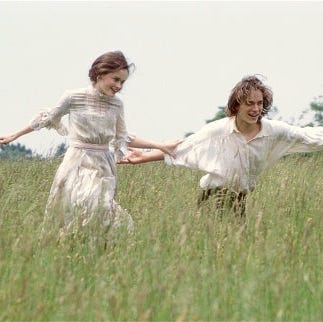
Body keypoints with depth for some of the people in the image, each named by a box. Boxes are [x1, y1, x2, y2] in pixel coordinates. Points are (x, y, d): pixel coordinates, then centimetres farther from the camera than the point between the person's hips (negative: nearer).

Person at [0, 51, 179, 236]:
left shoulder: (117, 104, 5)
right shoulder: (74, 97, -5)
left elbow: (123, 139, 16)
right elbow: (47, 119, 10)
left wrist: (159, 146, 10)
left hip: (103, 167, 3)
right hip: (77, 165, -3)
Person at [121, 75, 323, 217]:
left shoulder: (274, 132, -7)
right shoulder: (218, 130, -13)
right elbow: (179, 148, -10)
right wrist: (145, 158, -13)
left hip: (241, 199, 4)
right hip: (214, 198, -4)